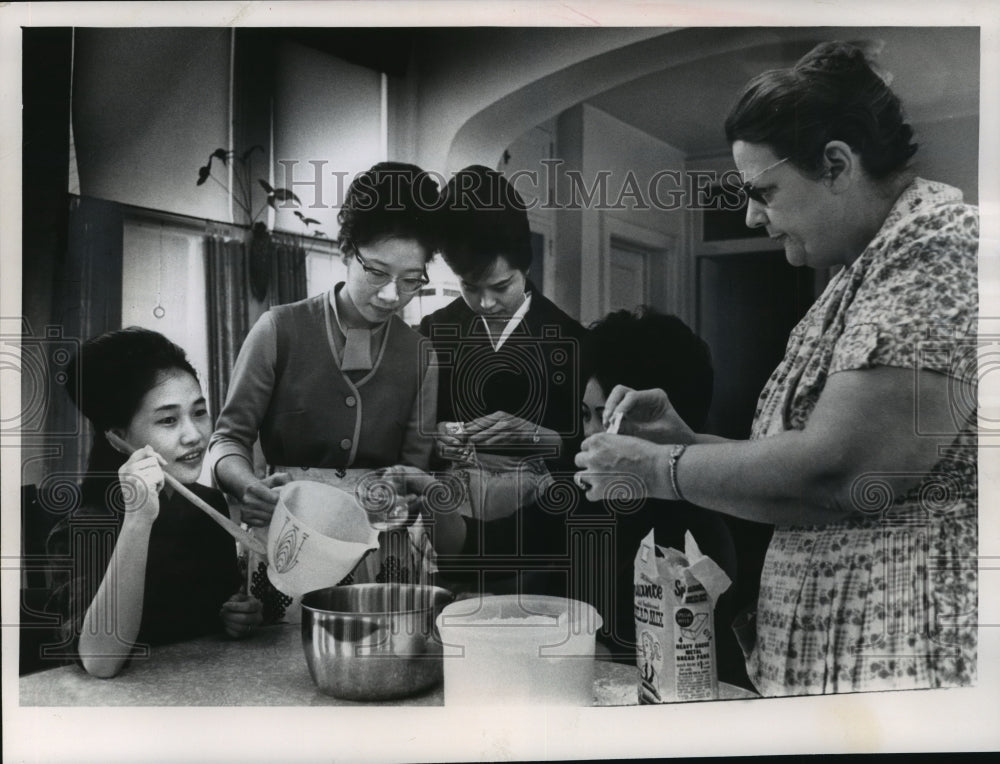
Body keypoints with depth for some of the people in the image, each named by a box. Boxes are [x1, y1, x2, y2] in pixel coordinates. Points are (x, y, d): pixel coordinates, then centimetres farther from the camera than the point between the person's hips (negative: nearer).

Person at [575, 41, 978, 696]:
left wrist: (660, 467, -12)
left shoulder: (937, 245, -14)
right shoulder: (869, 268, 14)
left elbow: (838, 475, -23)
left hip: (910, 661, -8)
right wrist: (688, 441, 3)